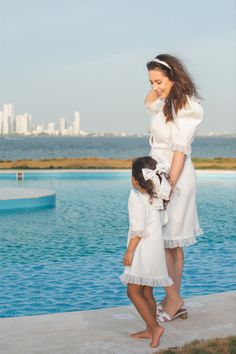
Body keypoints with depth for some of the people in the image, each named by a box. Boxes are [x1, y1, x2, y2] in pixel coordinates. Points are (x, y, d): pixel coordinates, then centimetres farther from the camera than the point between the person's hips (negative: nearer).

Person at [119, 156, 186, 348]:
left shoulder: (136, 197, -13)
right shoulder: (158, 197, 11)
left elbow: (138, 229, -17)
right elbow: (162, 222, 14)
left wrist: (129, 251, -14)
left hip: (142, 251, -9)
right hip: (156, 249, 9)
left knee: (133, 291, -5)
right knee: (146, 292, 15)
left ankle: (155, 327, -11)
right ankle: (150, 330, 20)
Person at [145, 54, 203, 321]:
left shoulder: (186, 106, -13)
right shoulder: (167, 104, 13)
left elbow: (180, 151, -20)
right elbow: (148, 103, 35)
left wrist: (169, 187, -24)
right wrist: (159, 83, 17)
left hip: (175, 176, -9)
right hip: (158, 173, 9)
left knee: (168, 242, -5)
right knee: (168, 243, 10)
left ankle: (172, 302, 4)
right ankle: (172, 300, 17)